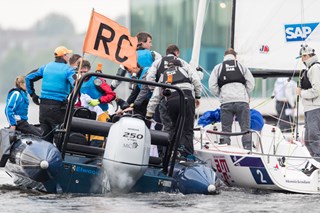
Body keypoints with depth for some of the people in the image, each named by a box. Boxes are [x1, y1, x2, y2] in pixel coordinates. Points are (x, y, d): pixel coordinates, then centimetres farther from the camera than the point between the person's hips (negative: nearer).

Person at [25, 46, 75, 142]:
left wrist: (32, 94, 17)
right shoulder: (68, 70, -6)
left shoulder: (46, 67, 10)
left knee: (45, 136, 13)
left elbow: (28, 77, 11)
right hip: (58, 107, -5)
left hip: (43, 105, 5)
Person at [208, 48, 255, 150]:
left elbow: (212, 86, 6)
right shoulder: (242, 66, 14)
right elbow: (251, 83, 7)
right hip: (242, 100, 0)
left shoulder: (218, 68, 14)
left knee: (226, 129, 5)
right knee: (245, 128, 2)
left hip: (226, 102, 0)